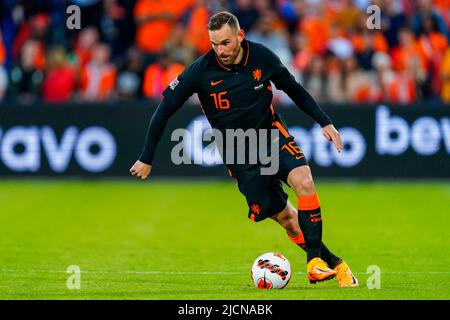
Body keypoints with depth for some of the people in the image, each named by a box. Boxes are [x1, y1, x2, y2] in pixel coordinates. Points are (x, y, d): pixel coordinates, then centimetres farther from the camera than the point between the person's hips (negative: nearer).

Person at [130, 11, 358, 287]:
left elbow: (294, 89, 6)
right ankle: (334, 264, 9)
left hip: (272, 133, 1)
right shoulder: (201, 71, -17)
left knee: (304, 182, -25)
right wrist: (146, 159, -7)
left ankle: (315, 260, -16)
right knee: (286, 218, -4)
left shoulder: (262, 57, -11)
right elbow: (165, 109, -9)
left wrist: (325, 122, 2)